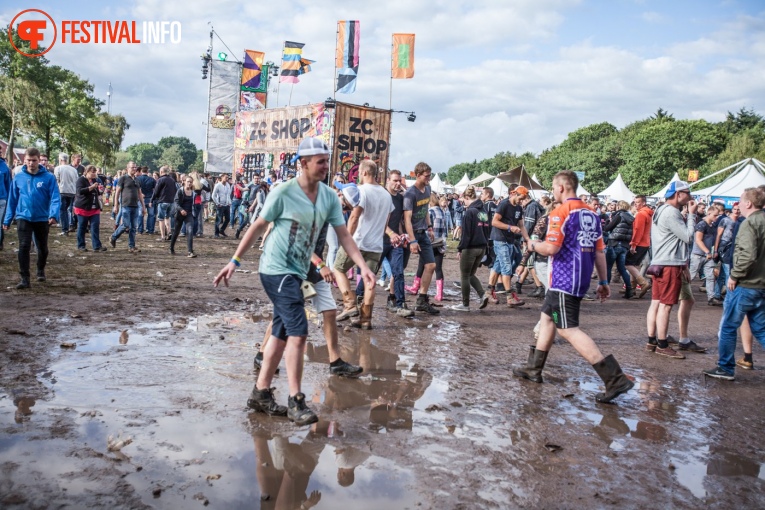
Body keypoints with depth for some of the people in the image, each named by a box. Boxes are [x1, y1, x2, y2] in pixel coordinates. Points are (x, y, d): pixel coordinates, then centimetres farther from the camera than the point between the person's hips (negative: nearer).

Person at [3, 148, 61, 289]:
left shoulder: (49, 177, -8)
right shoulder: (19, 177, 0)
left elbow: (55, 198, -13)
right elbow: (12, 199, 6)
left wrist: (54, 215, -29)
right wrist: (7, 219, 6)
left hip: (42, 219, 0)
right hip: (23, 218, 1)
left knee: (42, 248, 15)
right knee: (24, 247, -10)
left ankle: (41, 270, 38)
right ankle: (24, 278, -5)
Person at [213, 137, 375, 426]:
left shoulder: (329, 196, 4)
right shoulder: (283, 192, -12)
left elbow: (344, 235, 3)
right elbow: (257, 227, -5)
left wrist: (363, 266, -9)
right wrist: (234, 262, -4)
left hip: (297, 272, 7)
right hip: (276, 270, -7)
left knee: (281, 335, 12)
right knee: (298, 333, -14)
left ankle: (260, 394, 25)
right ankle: (296, 402, -5)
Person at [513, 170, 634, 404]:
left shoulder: (560, 212, -13)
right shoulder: (591, 214, 11)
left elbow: (552, 248, -20)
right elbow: (600, 251, 11)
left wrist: (534, 245, 1)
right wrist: (603, 282, 16)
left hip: (564, 279, -9)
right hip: (581, 279, 9)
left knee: (568, 330, -8)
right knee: (547, 317, 20)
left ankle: (615, 379, -14)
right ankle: (533, 369, 29)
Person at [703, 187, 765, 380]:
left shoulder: (749, 223, -15)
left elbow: (748, 254, -27)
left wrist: (735, 275, -16)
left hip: (744, 285, -8)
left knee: (727, 327, 4)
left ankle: (725, 368, 12)